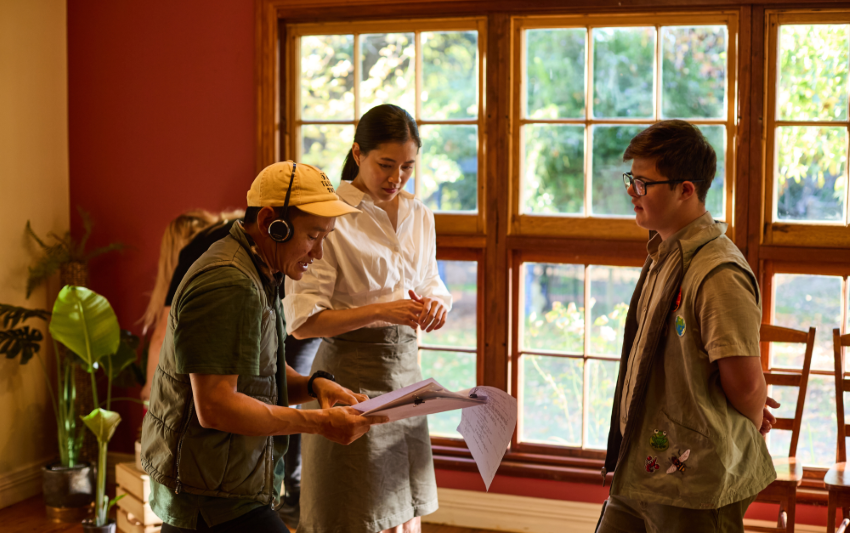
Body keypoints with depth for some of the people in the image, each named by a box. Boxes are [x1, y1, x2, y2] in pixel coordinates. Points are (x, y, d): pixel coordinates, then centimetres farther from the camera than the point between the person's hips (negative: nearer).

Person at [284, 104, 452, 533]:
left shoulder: (419, 216, 10)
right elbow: (302, 321, -13)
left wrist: (435, 305, -4)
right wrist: (379, 311, -23)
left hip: (406, 370, 6)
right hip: (351, 376, -6)